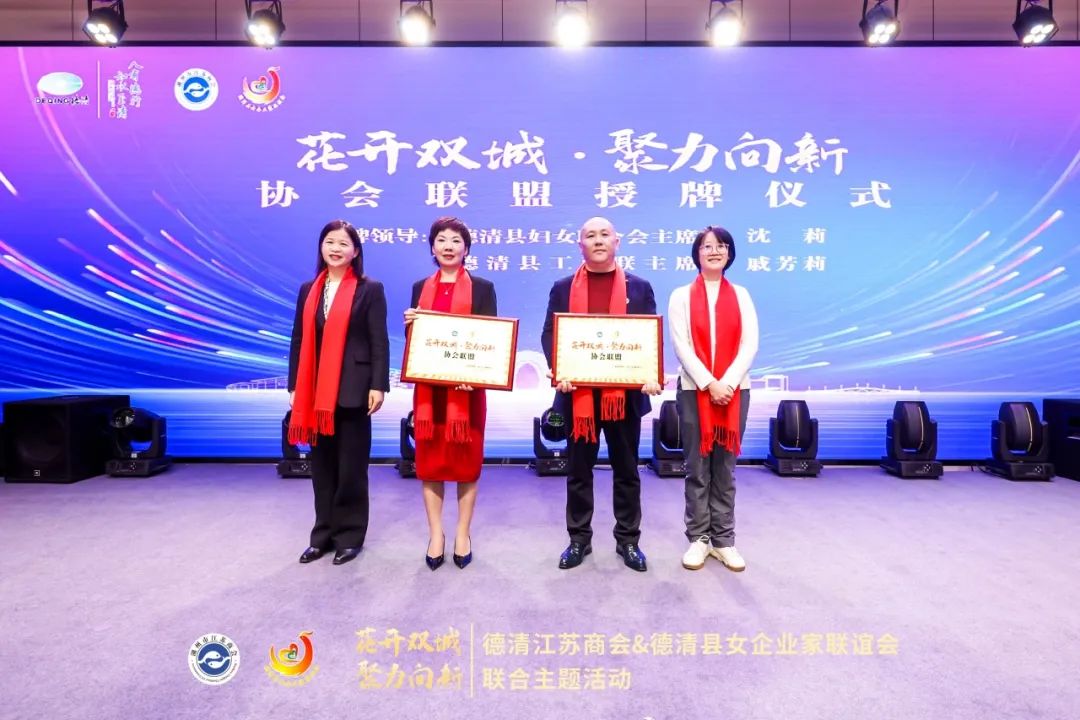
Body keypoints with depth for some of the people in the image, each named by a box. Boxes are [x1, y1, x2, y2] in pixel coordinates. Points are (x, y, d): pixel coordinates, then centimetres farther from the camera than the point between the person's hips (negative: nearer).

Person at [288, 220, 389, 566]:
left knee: (351, 466, 4)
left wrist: (378, 386, -13)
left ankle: (349, 535, 17)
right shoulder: (309, 290, 13)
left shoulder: (370, 289, -1)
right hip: (315, 391, 5)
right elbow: (299, 340, 12)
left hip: (353, 389, -5)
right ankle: (323, 533, 23)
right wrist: (294, 386, 8)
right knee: (322, 464, 11)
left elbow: (379, 342, -6)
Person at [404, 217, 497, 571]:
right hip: (428, 387, 3)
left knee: (466, 458, 5)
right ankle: (435, 534, 19)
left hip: (467, 387, -3)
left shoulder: (482, 287, 2)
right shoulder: (421, 287, 11)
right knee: (430, 458, 6)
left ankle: (463, 534, 19)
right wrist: (409, 324, -9)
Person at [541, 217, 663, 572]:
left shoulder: (639, 287, 6)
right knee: (578, 470, 9)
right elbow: (549, 334, 2)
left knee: (626, 469, 10)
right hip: (578, 392, 0)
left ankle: (628, 539, 24)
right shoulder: (563, 288, 7)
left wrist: (652, 376, -15)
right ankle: (579, 538, 23)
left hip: (625, 393, 0)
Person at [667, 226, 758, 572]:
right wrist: (709, 383, -14)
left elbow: (750, 345, 0)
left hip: (734, 389, 2)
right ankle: (698, 538, 13)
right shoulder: (682, 296, 4)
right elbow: (681, 346, -5)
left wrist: (727, 382, -13)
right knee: (697, 469, 3)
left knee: (725, 469, 7)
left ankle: (724, 540, 15)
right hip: (694, 389, -1)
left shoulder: (741, 295, 10)